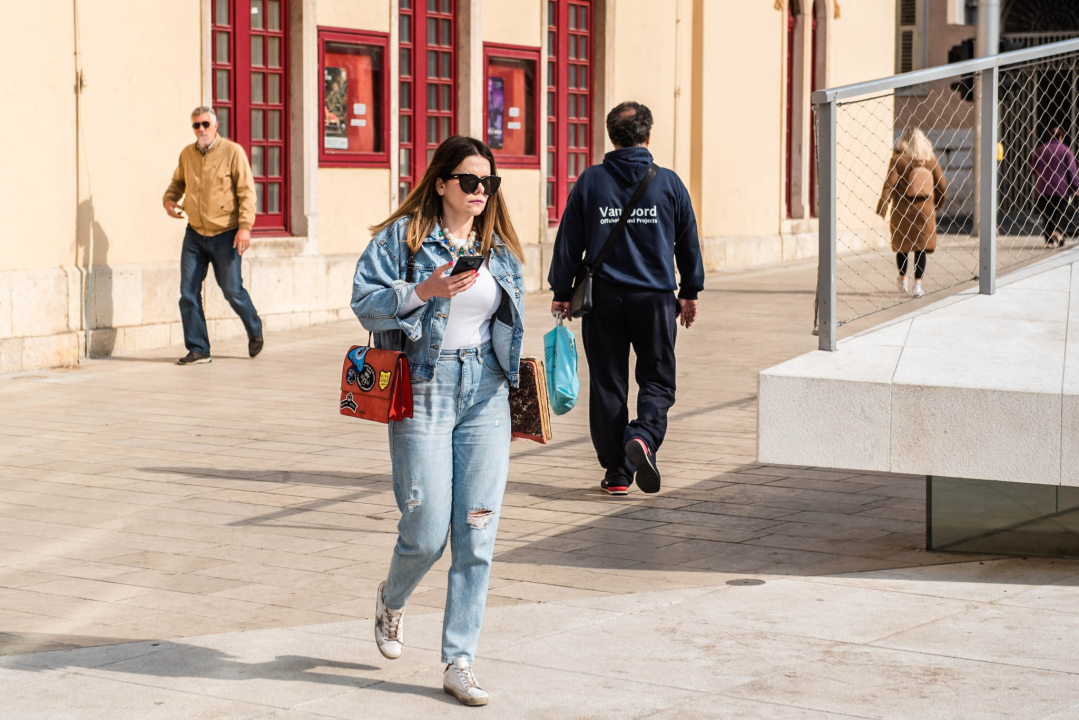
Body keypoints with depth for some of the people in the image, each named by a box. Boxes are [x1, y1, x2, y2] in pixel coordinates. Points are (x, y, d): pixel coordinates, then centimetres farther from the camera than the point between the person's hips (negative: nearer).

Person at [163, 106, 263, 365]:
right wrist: (169, 200, 3)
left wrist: (245, 227, -18)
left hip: (225, 235, -4)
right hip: (195, 234, 4)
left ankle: (254, 331, 28)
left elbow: (246, 192, -9)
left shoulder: (233, 152, -6)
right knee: (188, 292, -2)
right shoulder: (187, 154, 7)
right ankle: (198, 350, 6)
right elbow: (177, 182, 25)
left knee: (232, 290, 0)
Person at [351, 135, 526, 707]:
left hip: (485, 392, 4)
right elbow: (364, 301, -9)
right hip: (423, 391, -4)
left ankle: (459, 663, 7)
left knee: (477, 533, 0)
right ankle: (391, 601, 31)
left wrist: (515, 380, 18)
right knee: (426, 531, -5)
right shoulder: (402, 236, -3)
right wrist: (424, 291, -22)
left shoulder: (499, 247, 12)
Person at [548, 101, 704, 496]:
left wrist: (562, 292, 11)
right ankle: (643, 436, -19)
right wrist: (690, 292, 21)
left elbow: (569, 241, 2)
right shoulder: (668, 182, 0)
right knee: (657, 378, 10)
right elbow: (689, 242, 9)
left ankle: (617, 473, 9)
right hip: (656, 298, 0)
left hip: (603, 299, 1)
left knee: (608, 383, 8)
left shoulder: (590, 182, -1)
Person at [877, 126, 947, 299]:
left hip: (902, 210, -1)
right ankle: (918, 285, -3)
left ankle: (902, 280, 32)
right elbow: (942, 185, 5)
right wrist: (936, 204, 22)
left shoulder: (898, 159, -8)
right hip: (925, 210, 1)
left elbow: (889, 185, -15)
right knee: (921, 246, 6)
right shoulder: (930, 159, 1)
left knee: (902, 245, 16)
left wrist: (882, 211, -15)